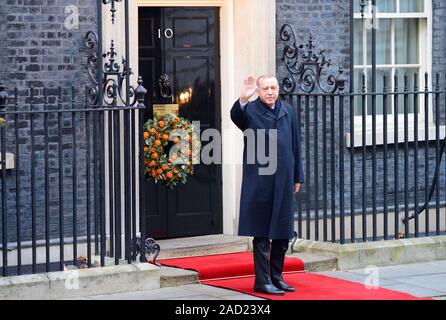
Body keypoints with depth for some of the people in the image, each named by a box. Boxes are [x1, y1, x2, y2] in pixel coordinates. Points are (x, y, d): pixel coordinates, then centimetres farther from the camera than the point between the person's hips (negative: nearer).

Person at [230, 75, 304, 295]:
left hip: (284, 182, 6)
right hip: (260, 181, -5)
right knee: (262, 233, -1)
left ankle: (276, 277, 23)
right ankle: (262, 281, 3)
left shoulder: (288, 111, 12)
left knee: (283, 233, 11)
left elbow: (295, 145, 14)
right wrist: (243, 99, -47)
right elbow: (236, 116, -27)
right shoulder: (250, 110, -4)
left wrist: (297, 177, 13)